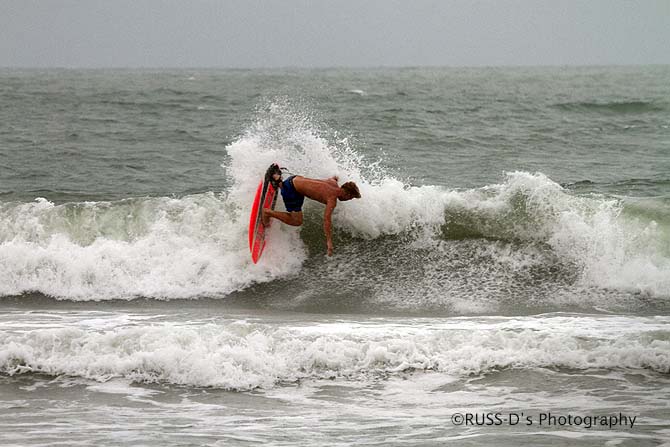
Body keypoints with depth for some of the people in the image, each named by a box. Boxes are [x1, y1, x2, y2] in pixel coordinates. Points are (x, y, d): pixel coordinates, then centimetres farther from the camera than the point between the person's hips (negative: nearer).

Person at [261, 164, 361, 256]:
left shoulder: (334, 183, 1)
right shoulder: (332, 199, -22)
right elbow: (327, 219, -28)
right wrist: (329, 241, -30)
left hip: (296, 179, 9)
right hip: (292, 190, -9)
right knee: (297, 222, -5)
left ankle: (275, 175, 33)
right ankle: (268, 212, 0)